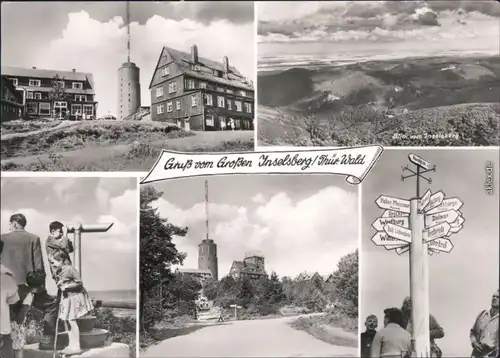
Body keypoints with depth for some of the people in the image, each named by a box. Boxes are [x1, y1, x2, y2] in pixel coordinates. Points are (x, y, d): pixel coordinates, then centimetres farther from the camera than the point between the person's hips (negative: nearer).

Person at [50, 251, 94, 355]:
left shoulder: (70, 269, -18)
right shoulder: (58, 272, 7)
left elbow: (79, 283, -17)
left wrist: (66, 286, -20)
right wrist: (59, 286, -1)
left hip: (75, 297, -9)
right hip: (67, 298, 9)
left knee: (71, 320, -8)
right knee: (67, 321, 10)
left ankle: (77, 346, -1)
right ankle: (71, 345, 20)